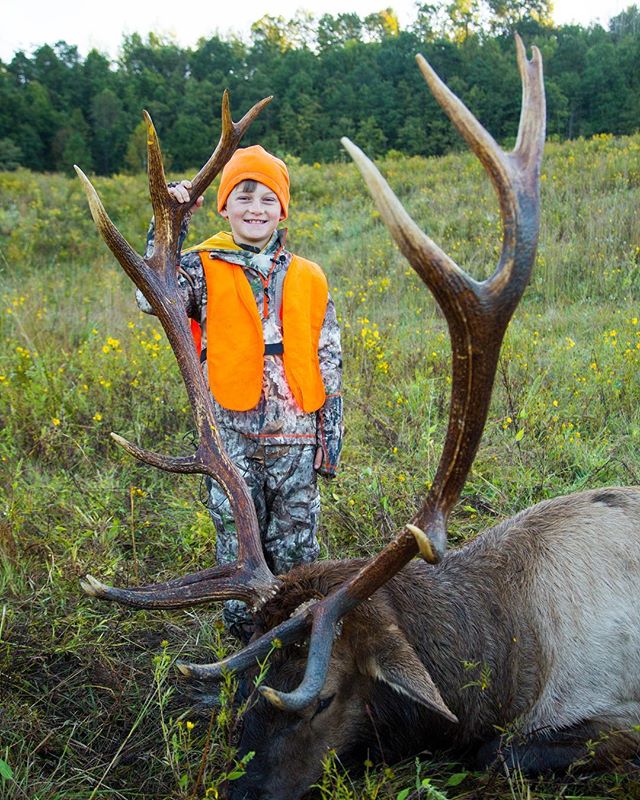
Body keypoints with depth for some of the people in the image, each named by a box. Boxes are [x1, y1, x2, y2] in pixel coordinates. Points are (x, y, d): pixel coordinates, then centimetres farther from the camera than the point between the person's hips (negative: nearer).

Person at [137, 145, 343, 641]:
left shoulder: (309, 279, 8)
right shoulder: (204, 268, 3)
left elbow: (329, 364, 9)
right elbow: (154, 298, -18)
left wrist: (331, 437, 6)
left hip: (295, 438, 2)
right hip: (231, 438, -1)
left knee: (296, 553, 10)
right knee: (238, 552, 8)